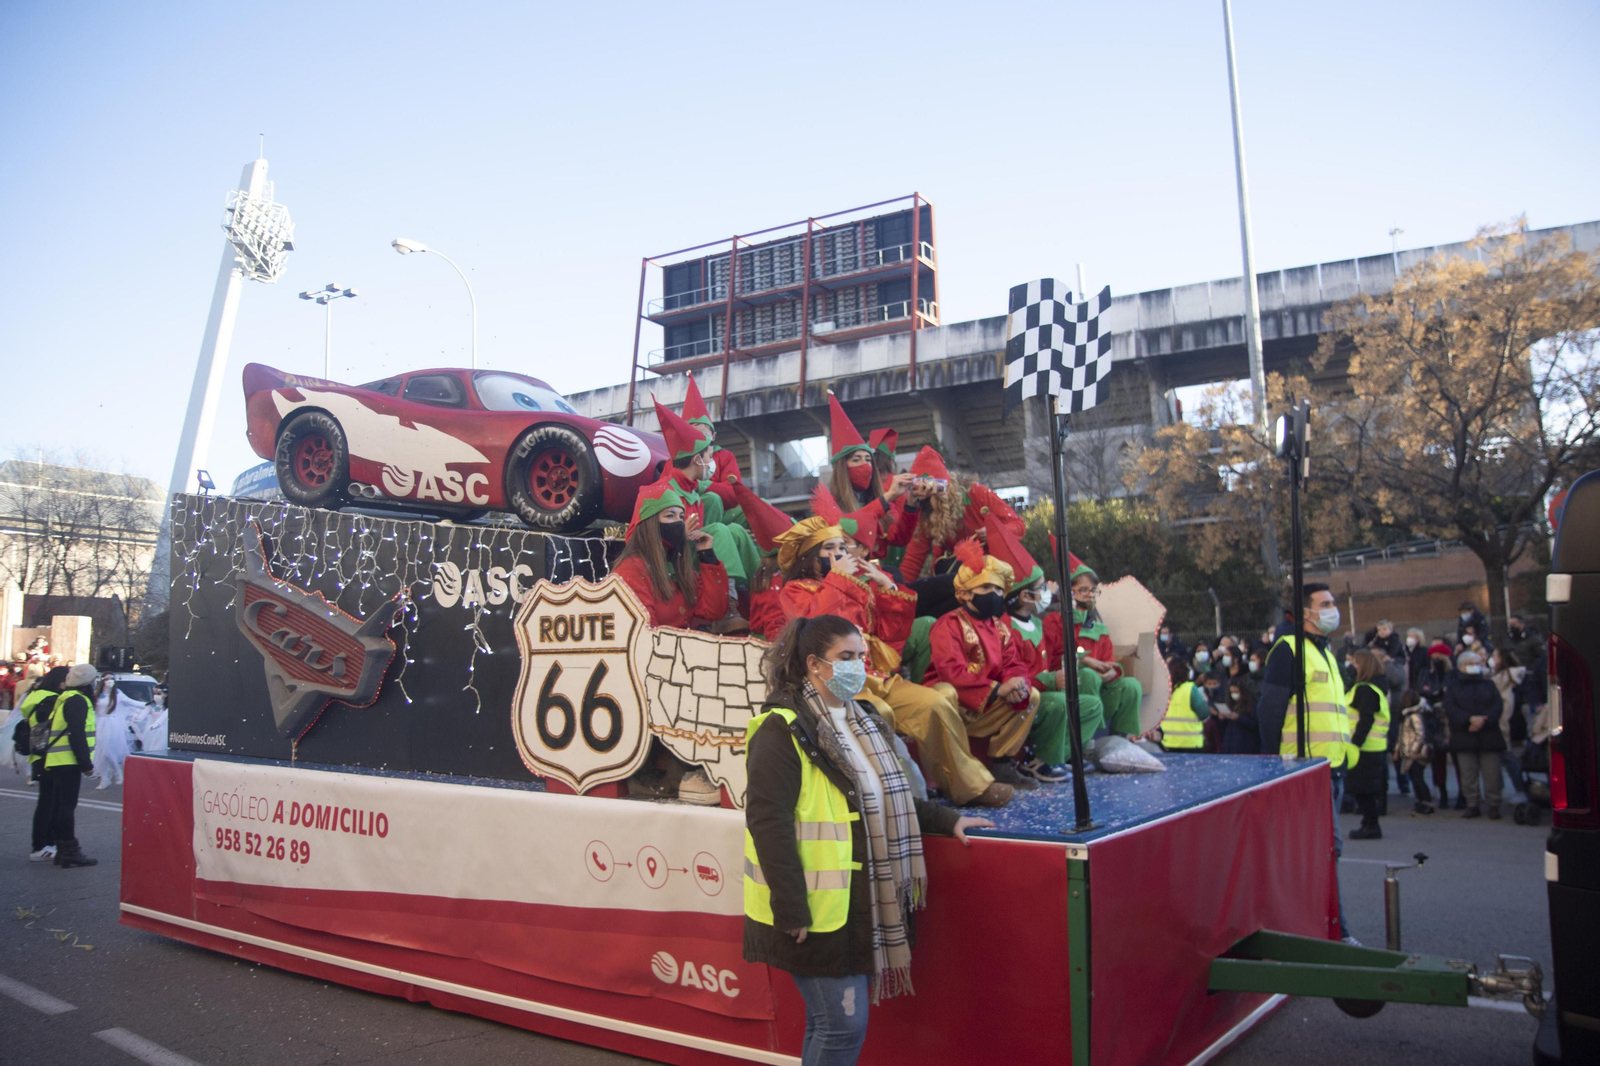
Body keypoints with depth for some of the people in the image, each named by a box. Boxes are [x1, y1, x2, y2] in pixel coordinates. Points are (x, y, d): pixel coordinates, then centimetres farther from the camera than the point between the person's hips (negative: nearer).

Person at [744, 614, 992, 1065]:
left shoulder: (861, 720, 13)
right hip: (817, 909, -8)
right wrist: (792, 912, -21)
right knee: (843, 1025, -2)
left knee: (833, 1023, 15)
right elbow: (768, 823, -19)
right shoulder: (782, 730, -14)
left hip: (859, 903, 8)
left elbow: (887, 799, 23)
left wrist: (947, 820, 14)